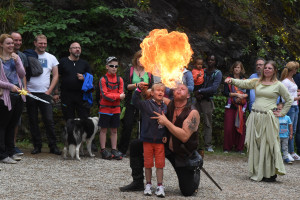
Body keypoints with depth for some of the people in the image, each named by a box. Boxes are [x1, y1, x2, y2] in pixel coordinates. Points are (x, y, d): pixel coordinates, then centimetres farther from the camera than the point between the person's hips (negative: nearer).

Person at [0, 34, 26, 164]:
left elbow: (22, 75, 6)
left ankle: (11, 152, 22)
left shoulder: (16, 57, 13)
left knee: (12, 125, 13)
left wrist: (17, 62, -6)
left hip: (18, 95, 6)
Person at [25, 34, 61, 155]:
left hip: (45, 94, 0)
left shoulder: (51, 58, 10)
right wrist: (25, 89, -6)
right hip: (30, 93, 0)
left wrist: (49, 91, -1)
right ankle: (37, 146, 12)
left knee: (49, 120, -5)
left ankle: (53, 146, 1)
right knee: (33, 121, 4)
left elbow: (55, 76, 10)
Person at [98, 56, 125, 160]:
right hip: (105, 108, -4)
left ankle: (114, 150, 14)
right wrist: (118, 96, -17)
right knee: (104, 129, 2)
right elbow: (105, 95, -15)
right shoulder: (103, 79, -6)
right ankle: (103, 150, 8)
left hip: (116, 109, 4)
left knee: (114, 130, 8)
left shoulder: (119, 80, 5)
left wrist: (110, 96, -16)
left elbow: (121, 95, -2)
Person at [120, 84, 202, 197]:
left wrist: (166, 122, -28)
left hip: (183, 154, -5)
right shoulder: (169, 105, -4)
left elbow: (184, 136, -30)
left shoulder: (193, 113, -19)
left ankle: (195, 172, 27)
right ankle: (138, 183, 8)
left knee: (188, 192, -9)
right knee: (135, 145, -2)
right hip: (165, 145, 5)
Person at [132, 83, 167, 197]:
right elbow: (135, 101, -15)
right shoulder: (146, 104, -2)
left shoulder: (165, 107, 7)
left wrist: (166, 135, 3)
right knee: (148, 164, 7)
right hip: (147, 139, -2)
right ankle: (148, 184, 21)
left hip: (160, 140, 2)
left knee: (160, 164, 2)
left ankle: (160, 186, 11)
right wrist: (139, 89, -24)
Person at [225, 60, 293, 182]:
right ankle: (257, 172, 13)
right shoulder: (257, 82, 12)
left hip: (268, 118, -3)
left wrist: (282, 113, 3)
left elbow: (289, 100, 10)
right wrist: (232, 80, -17)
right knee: (255, 144, 5)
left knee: (268, 144, -4)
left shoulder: (278, 85, 4)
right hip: (255, 116, 4)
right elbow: (243, 83, 0)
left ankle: (270, 174, 3)